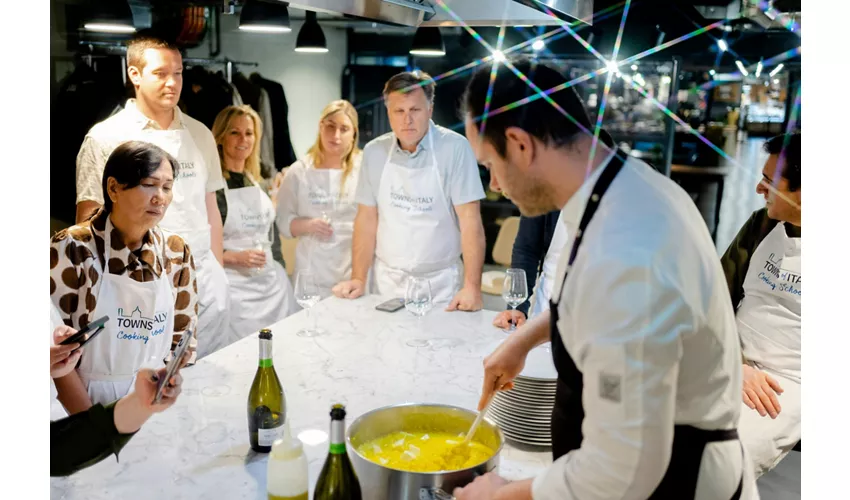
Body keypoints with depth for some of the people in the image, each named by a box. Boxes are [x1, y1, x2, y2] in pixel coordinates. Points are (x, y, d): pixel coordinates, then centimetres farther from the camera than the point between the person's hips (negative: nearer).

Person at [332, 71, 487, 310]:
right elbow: (367, 218, 3)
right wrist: (358, 279, -3)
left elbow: (470, 219, -15)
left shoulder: (455, 148, -13)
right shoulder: (374, 151, -2)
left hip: (438, 282, -3)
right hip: (386, 280, 3)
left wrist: (472, 287, -22)